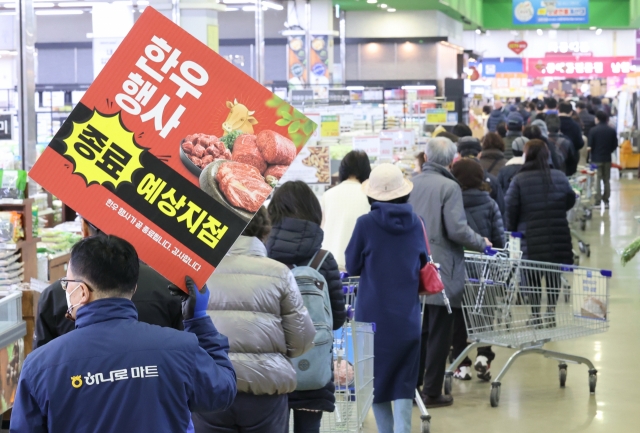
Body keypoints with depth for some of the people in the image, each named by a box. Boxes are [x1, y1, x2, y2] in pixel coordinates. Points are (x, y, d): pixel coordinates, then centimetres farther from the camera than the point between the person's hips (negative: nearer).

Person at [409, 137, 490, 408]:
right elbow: (457, 230, -19)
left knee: (419, 329, 17)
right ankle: (432, 393, 6)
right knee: (439, 332, 2)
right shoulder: (449, 187, -13)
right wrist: (481, 243, -3)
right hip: (441, 270, -6)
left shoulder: (412, 184, 5)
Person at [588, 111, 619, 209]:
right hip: (607, 159, 3)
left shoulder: (593, 131, -12)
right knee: (607, 180, 12)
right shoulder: (612, 131, 0)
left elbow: (590, 146, -11)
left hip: (596, 159, -3)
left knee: (597, 180, 1)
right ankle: (606, 201, 12)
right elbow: (615, 145, 3)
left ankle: (598, 201, -5)